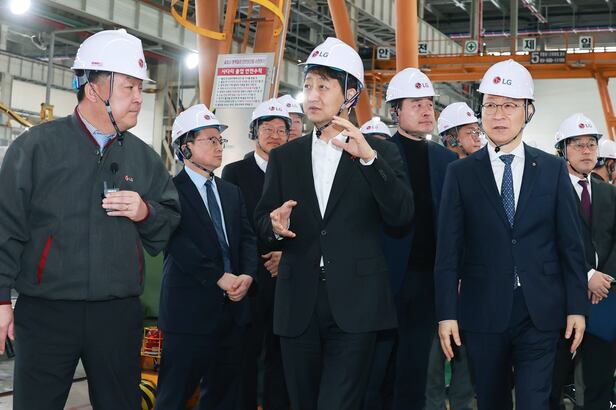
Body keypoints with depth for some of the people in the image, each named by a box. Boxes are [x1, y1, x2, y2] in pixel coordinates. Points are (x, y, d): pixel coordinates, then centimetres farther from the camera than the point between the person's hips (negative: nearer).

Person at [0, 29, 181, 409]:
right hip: (45, 312, -3)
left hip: (120, 315, 3)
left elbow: (171, 218, 16)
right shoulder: (37, 146, -3)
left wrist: (146, 213, -6)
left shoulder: (144, 157, 9)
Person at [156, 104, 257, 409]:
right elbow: (179, 243, -14)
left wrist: (246, 275, -8)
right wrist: (220, 278, -17)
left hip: (233, 307, 7)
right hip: (190, 308, -6)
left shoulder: (231, 192, 18)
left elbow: (247, 237, 10)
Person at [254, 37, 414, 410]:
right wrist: (275, 226, -10)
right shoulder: (284, 157, 12)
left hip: (355, 307, -3)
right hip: (298, 306, 4)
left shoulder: (381, 152, 3)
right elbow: (263, 221, 13)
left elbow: (402, 216, -11)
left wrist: (369, 157, -22)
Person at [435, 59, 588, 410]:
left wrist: (577, 306, 0)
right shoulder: (461, 173, 2)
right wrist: (447, 313, -6)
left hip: (540, 312, 0)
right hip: (483, 312, 0)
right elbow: (449, 249, -1)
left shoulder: (553, 169, 4)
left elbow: (571, 244, 5)